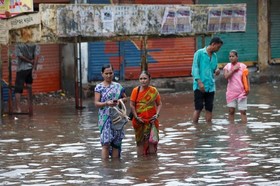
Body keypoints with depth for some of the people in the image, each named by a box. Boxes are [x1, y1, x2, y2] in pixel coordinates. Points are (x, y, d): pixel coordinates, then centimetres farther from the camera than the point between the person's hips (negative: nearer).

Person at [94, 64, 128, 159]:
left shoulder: (118, 86, 9)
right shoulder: (99, 87, 0)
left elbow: (125, 98, 18)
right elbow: (96, 103, -6)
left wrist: (120, 100, -5)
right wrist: (106, 103, -24)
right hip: (105, 118, -3)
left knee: (116, 143, 4)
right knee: (106, 143, -11)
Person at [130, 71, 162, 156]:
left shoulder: (153, 91, 1)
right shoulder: (136, 90, -1)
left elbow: (159, 104, 5)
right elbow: (132, 105, -1)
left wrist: (157, 114, -10)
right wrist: (136, 117, -10)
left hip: (151, 120, 0)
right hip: (139, 120, 0)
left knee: (151, 140, 0)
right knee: (140, 141, 4)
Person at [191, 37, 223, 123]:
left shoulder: (214, 56, 14)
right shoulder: (199, 53, -4)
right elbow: (195, 68, -8)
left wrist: (216, 71, -1)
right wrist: (199, 82, -18)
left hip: (210, 86, 6)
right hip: (200, 86, -6)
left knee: (209, 109, 5)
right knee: (198, 108, -7)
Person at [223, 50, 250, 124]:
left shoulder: (243, 66, 0)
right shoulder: (227, 66, 4)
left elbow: (246, 78, -1)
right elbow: (226, 76, -12)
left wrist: (247, 88, -12)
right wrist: (233, 69, -14)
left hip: (241, 92, -2)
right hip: (231, 92, 2)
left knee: (243, 111, -3)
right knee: (231, 111, 4)